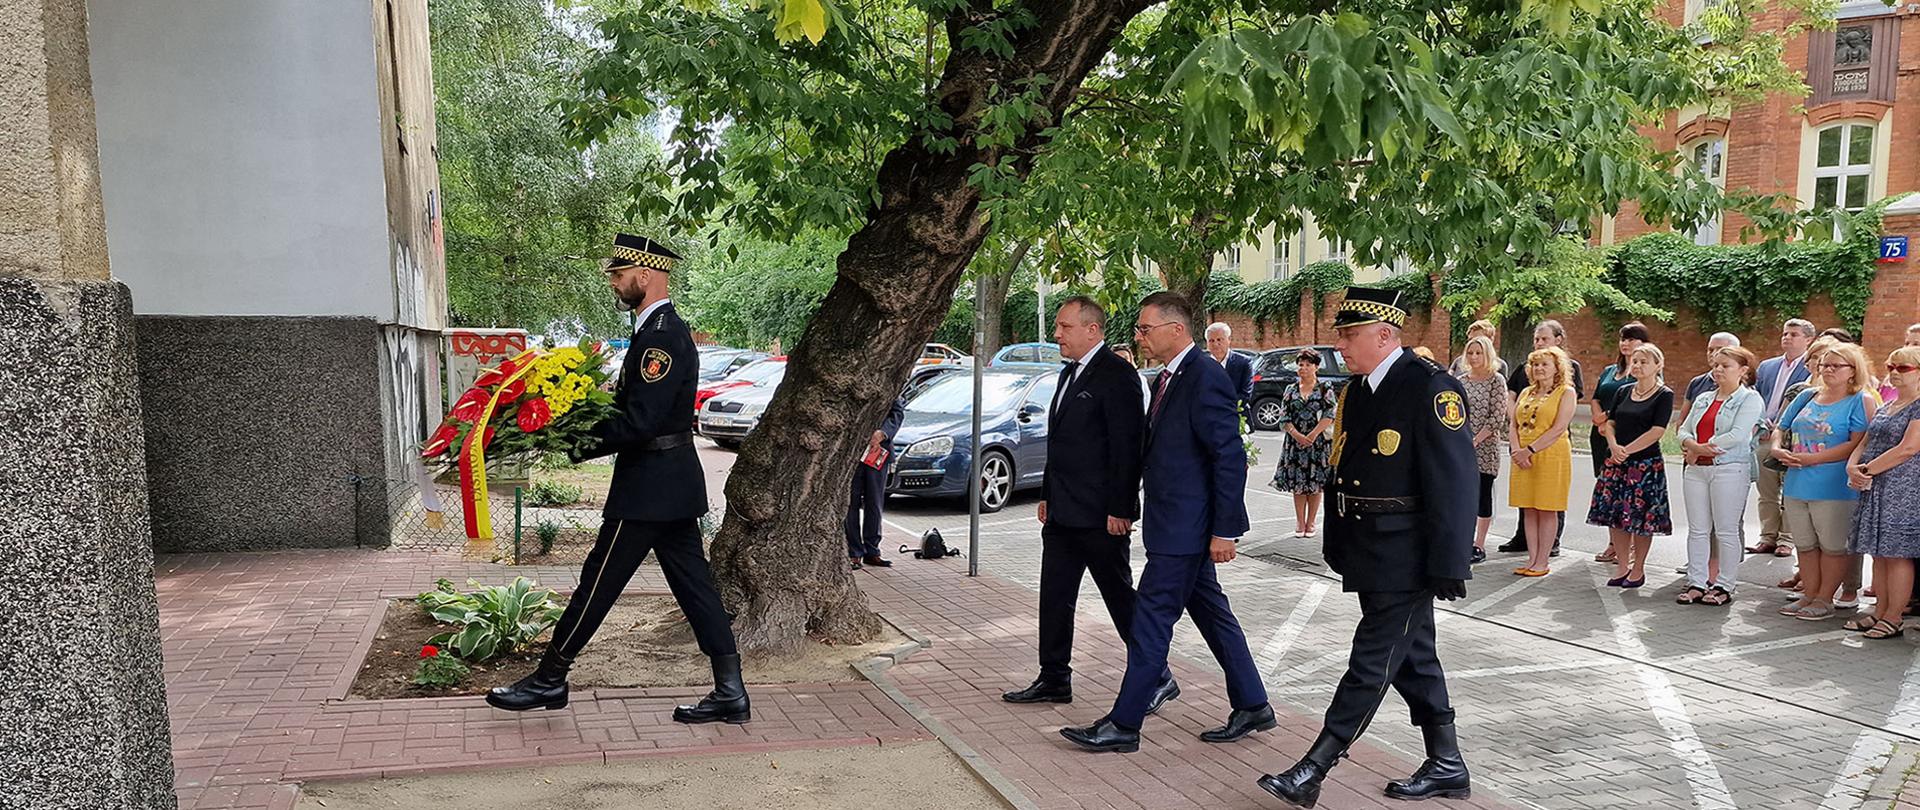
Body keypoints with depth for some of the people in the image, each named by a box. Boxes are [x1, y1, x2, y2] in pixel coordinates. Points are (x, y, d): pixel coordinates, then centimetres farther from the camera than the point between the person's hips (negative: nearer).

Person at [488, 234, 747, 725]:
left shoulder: (662, 337, -18)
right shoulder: (661, 330, 15)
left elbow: (639, 421, -24)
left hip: (648, 486, -10)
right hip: (672, 481, 10)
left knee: (599, 582, 3)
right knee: (693, 583, 9)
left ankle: (549, 680, 17)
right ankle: (730, 693, 12)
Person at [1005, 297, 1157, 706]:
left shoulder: (1117, 375, -14)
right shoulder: (1069, 374, 15)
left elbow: (1128, 446, -19)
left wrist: (1119, 509, -21)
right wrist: (1047, 495, 18)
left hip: (1099, 514, -9)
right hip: (1063, 513, 9)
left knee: (1120, 597, 2)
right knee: (1054, 596, 12)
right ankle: (1054, 680, 22)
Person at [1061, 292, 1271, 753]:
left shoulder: (1206, 378, -17)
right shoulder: (1168, 379, 14)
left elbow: (1231, 457, -20)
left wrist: (1224, 529, -20)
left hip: (1186, 527, -10)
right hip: (1179, 526, 10)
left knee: (1151, 620, -4)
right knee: (1211, 613, 16)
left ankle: (1124, 726, 4)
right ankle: (1251, 706, 28)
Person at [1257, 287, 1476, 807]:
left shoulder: (1431, 387, -15)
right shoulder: (1356, 392, 11)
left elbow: (1453, 482, -19)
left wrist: (1447, 566, -20)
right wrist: (1338, 546, 15)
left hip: (1406, 558, -9)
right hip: (1369, 554, 9)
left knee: (1373, 663, -2)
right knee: (1413, 658, 16)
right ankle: (1446, 767, 29)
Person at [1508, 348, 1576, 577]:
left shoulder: (1566, 393, -2)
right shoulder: (1526, 392, 15)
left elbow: (1558, 429, -13)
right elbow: (1513, 424, 10)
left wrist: (1529, 450, -17)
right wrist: (1516, 450, -8)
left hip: (1551, 455, -5)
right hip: (1523, 458, 5)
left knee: (1546, 510, -2)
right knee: (1528, 510, 6)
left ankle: (1542, 562, 3)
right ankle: (1531, 559, 11)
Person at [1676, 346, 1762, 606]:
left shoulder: (1749, 398, -2)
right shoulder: (1703, 398, 17)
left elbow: (1738, 435, -14)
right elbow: (1684, 430, 12)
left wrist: (1697, 451, -10)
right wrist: (1694, 446, -12)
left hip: (1730, 469, -6)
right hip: (1696, 468, 6)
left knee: (1726, 530, 0)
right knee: (1697, 529, 7)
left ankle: (1724, 586, 8)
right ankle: (1697, 582, 12)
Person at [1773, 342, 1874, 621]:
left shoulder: (1860, 401, -5)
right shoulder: (1807, 396, 13)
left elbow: (1858, 444, -16)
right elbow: (1780, 428, 20)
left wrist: (1812, 458, -18)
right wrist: (1778, 449, -2)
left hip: (1834, 489, -6)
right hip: (1796, 485, 6)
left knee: (1833, 546, 3)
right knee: (1805, 545, 13)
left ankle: (1824, 600, 12)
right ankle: (1808, 596, 23)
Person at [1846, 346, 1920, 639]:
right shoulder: (1887, 407, 19)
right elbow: (1866, 442, 17)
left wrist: (1868, 470, -13)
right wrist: (1853, 467, -3)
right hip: (1874, 488, 8)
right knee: (1879, 552, 10)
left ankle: (1893, 618, 0)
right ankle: (1880, 611, 16)